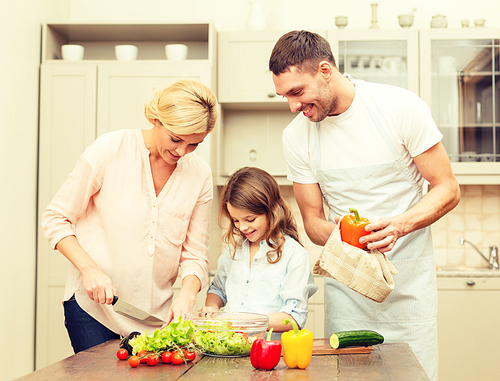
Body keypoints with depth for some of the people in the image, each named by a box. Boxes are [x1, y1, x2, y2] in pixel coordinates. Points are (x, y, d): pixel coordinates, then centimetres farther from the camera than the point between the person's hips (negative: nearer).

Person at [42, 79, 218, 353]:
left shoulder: (200, 174, -2)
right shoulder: (109, 149, -12)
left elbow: (195, 254, 2)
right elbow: (56, 218, -5)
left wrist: (186, 295, -17)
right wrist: (89, 268, -18)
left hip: (157, 311, 3)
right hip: (92, 304, -3)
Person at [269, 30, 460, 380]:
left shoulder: (401, 106, -10)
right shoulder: (296, 136, -1)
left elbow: (448, 190, -6)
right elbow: (313, 220, 6)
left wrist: (399, 224, -24)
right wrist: (335, 232, -18)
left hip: (408, 280, -2)